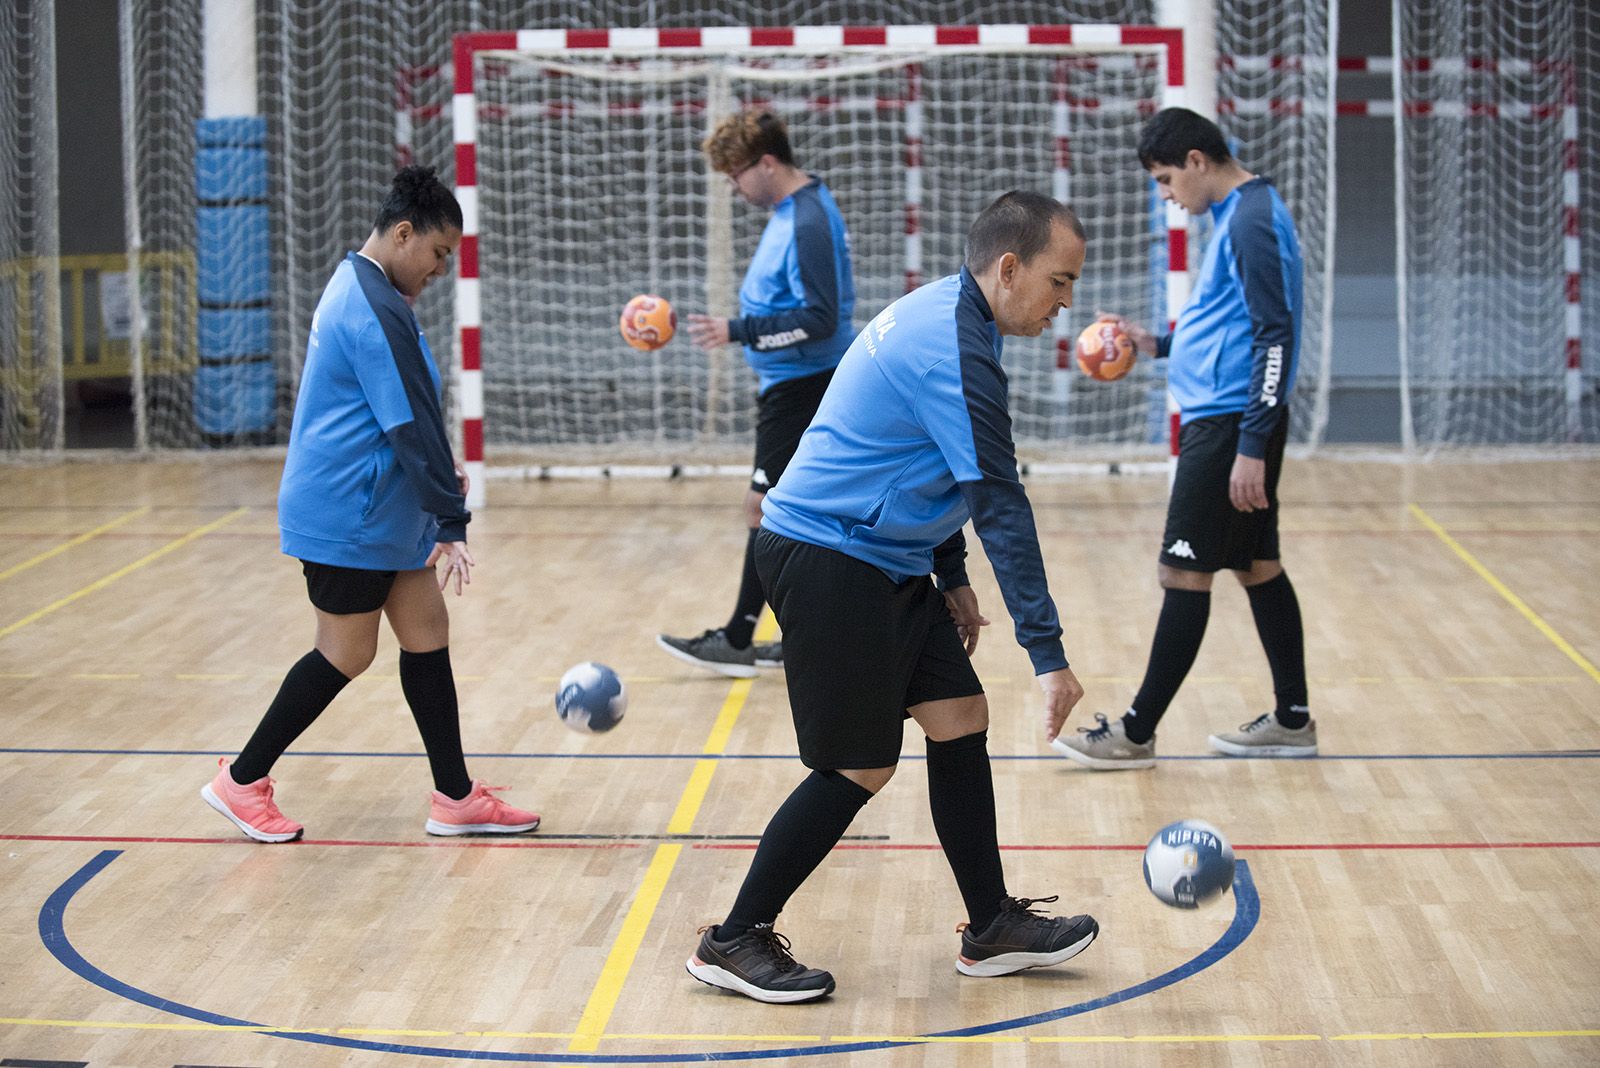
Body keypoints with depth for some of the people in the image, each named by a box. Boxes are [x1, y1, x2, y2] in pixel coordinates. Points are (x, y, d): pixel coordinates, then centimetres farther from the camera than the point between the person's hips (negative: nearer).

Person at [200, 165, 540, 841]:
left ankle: (456, 798, 13)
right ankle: (242, 782, 14)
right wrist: (451, 524, -22)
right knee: (347, 654, 0)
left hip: (378, 507, 10)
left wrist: (436, 469, 26)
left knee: (426, 631, 9)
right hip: (348, 514, -10)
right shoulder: (375, 311, -21)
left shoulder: (355, 286, 12)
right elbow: (411, 424, -23)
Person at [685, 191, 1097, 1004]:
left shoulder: (945, 314, 10)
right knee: (860, 768, -4)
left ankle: (991, 929, 19)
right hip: (829, 562, -10)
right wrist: (1048, 654, -25)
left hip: (880, 560, 10)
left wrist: (951, 579, 21)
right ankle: (733, 943, 8)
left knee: (959, 717, 10)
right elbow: (999, 505, -25)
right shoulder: (955, 350, -23)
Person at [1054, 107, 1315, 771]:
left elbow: (1275, 335, -20)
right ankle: (1292, 721, 19)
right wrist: (1160, 344, 17)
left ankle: (1136, 733, 0)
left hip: (1231, 424, -10)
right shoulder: (1238, 214, 16)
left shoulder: (1253, 219, -15)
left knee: (1184, 571, -5)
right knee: (1257, 567, 13)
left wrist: (1251, 447, -23)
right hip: (1227, 421, 10)